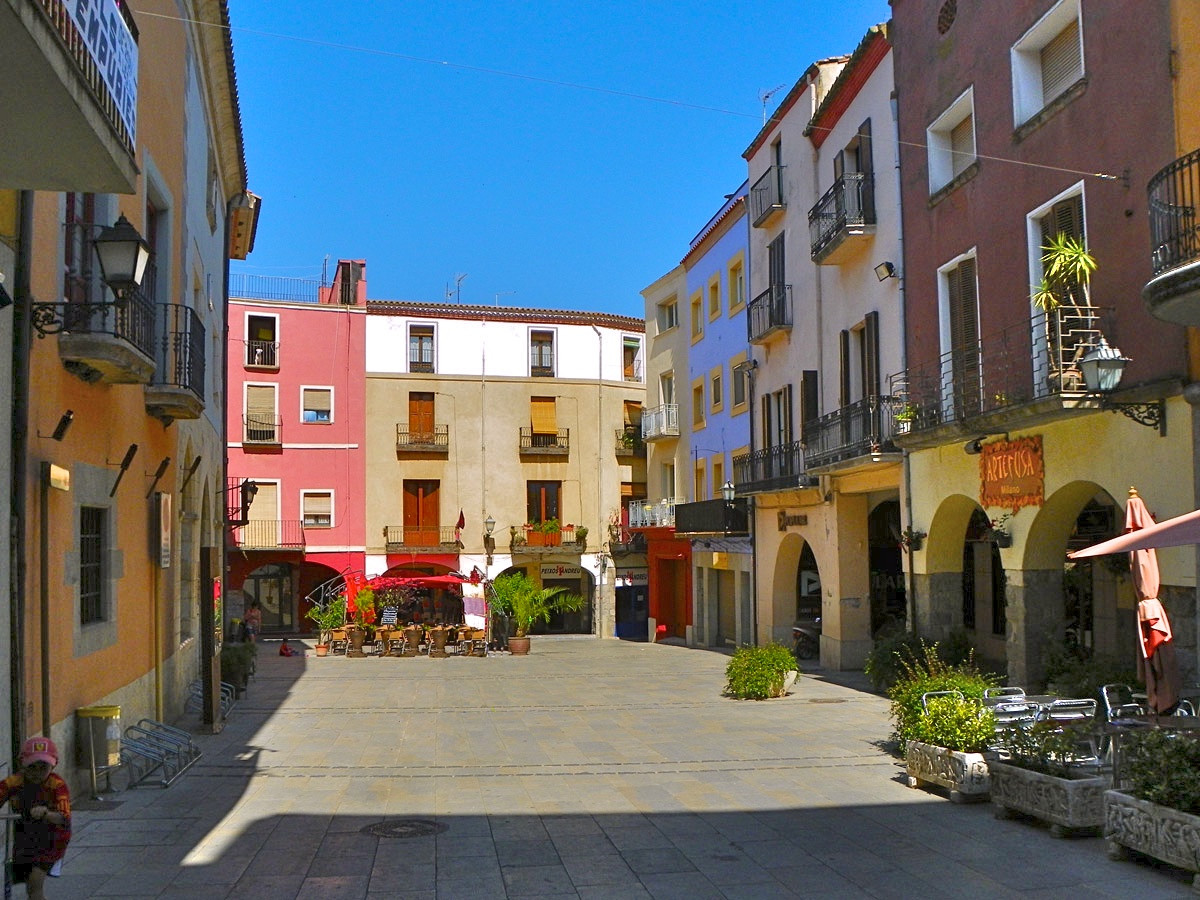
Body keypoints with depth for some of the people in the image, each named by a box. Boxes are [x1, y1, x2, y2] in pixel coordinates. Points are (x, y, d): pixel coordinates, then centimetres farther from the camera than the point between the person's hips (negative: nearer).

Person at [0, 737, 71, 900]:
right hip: (25, 837, 4)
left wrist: (45, 813, -57)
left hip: (52, 838, -4)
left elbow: (64, 818, -37)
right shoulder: (13, 783, -17)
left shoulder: (57, 785, -25)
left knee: (35, 882, -18)